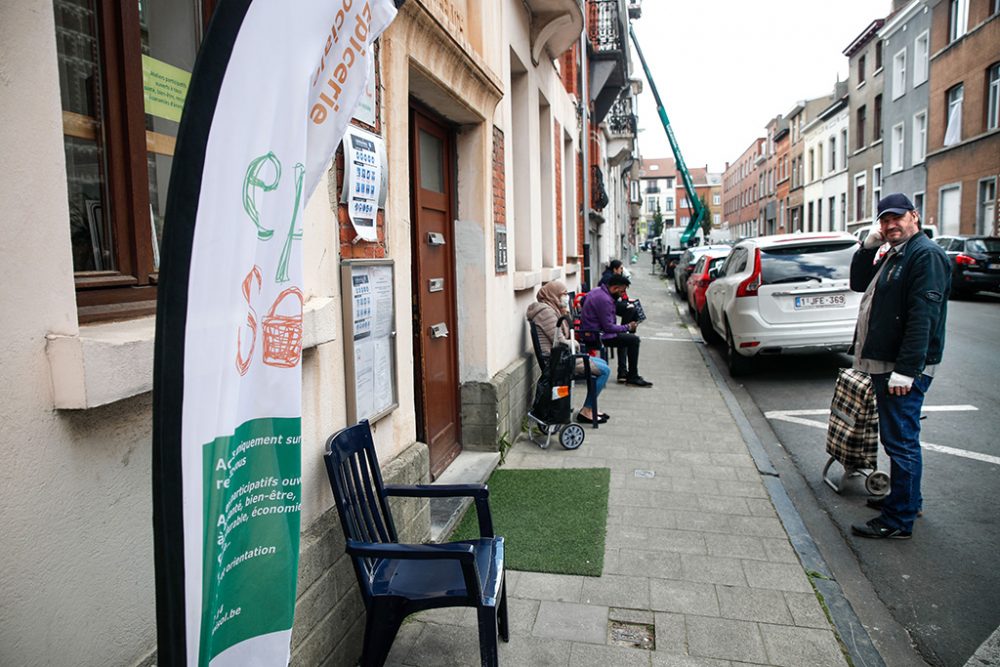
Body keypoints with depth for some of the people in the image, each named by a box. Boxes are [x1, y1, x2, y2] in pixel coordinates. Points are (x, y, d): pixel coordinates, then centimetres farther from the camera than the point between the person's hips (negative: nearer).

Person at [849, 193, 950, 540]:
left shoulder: (926, 254, -14)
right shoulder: (893, 255, 18)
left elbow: (923, 316, -22)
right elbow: (859, 284, 20)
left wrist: (906, 370, -26)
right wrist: (868, 247, 5)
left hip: (904, 368, -10)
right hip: (885, 364, 10)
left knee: (901, 440, -4)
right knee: (898, 437, 19)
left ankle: (899, 520, 4)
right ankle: (906, 499, 34)